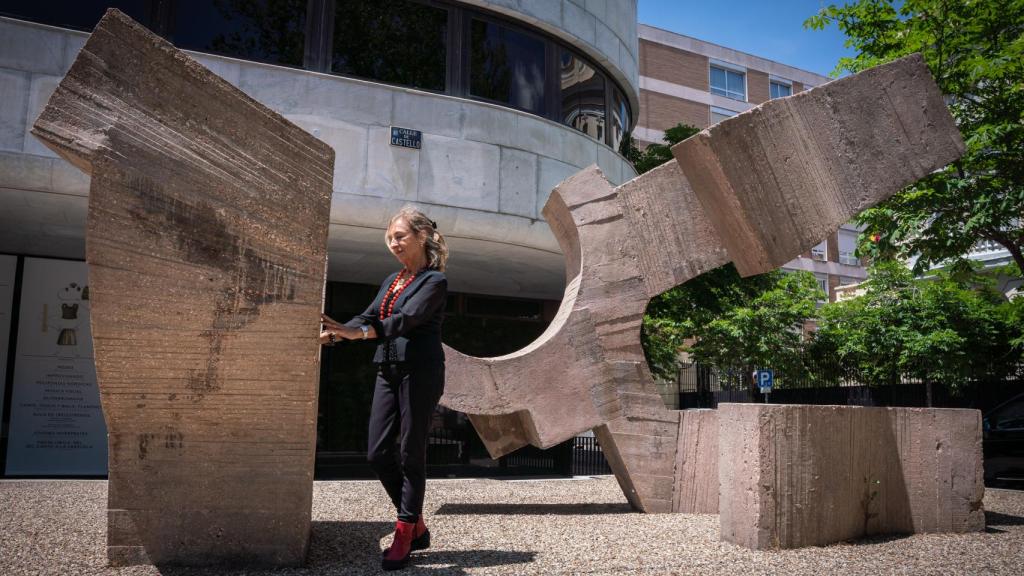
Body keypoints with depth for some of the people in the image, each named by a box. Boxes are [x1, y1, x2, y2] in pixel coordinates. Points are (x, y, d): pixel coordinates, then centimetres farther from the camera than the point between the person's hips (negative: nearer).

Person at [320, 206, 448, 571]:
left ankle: (404, 537, 8)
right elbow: (369, 316, 10)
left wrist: (359, 333, -34)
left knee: (411, 455, -2)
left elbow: (409, 318, -20)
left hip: (419, 372, -7)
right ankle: (416, 525, 19)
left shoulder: (434, 280, -5)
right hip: (389, 371, 7)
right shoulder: (392, 281, 18)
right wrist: (331, 334, -8)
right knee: (378, 453, 4)